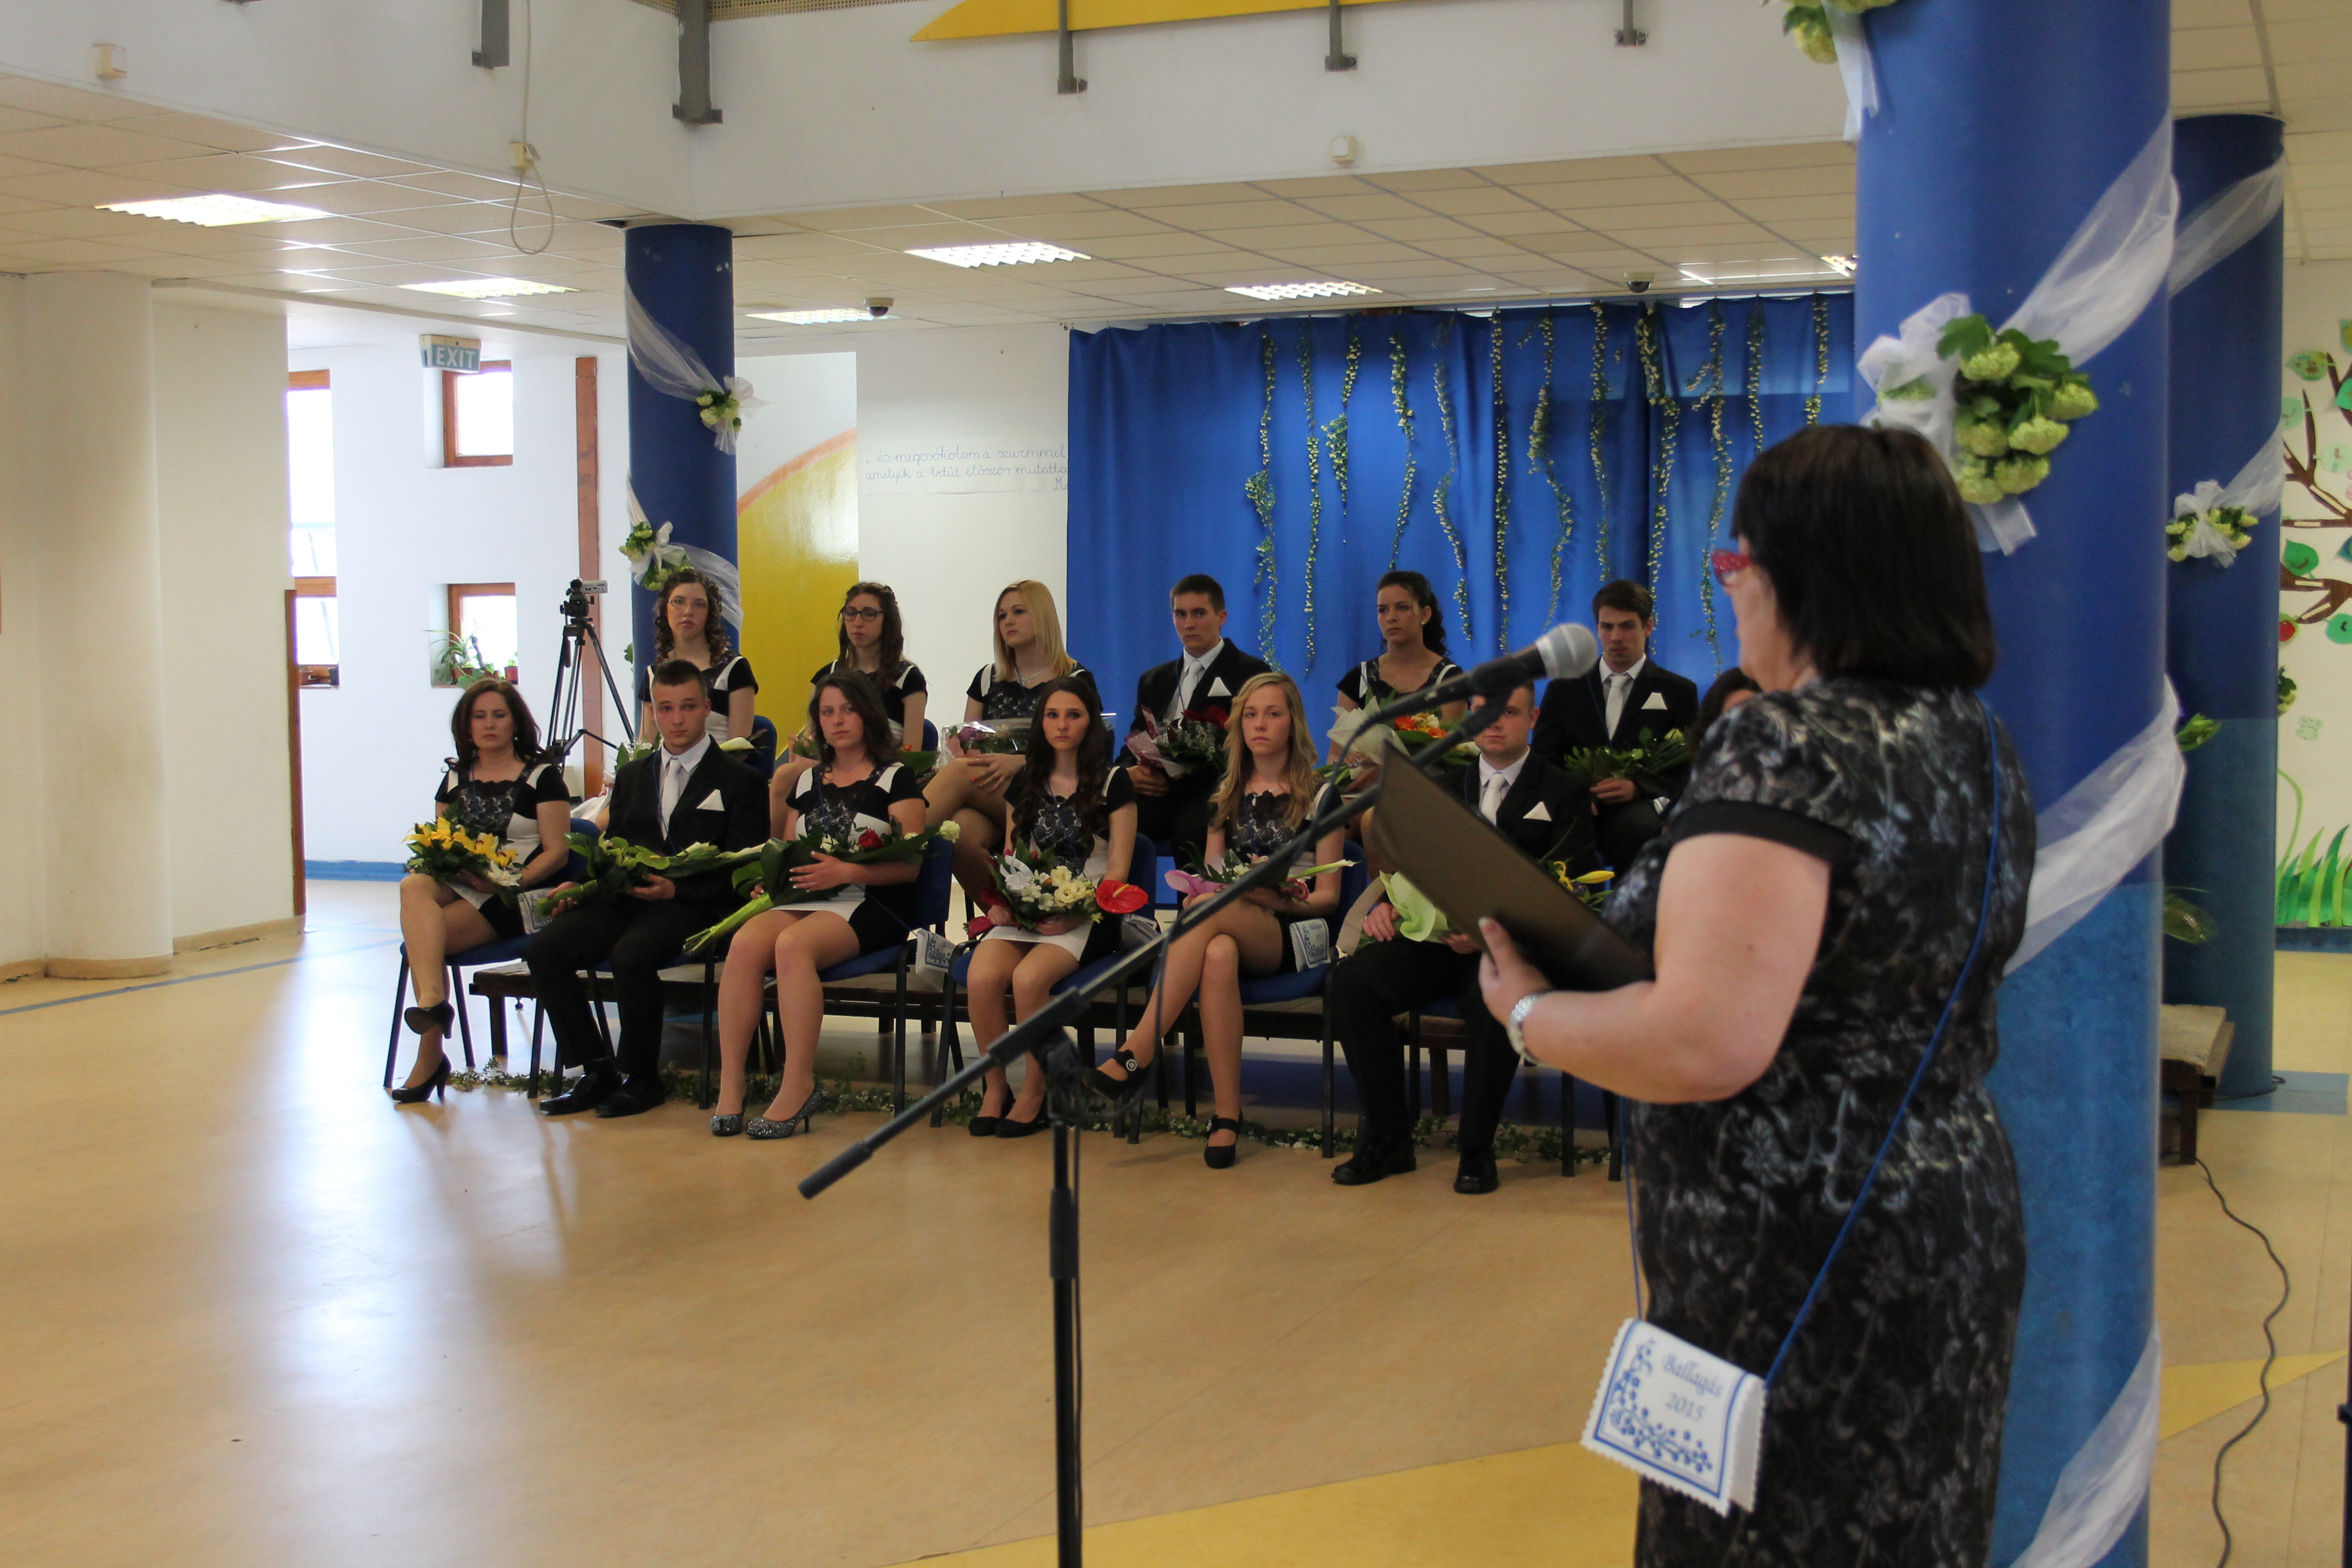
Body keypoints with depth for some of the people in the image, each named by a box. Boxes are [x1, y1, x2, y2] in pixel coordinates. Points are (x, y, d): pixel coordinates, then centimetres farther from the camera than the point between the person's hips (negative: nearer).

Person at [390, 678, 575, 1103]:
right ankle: (432, 1001, -44)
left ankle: (429, 1055, -26)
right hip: (456, 887, 5)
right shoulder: (455, 779, 19)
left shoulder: (541, 777, 2)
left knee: (421, 935, -28)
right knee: (413, 887, -32)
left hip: (514, 898, -5)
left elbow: (556, 852, -5)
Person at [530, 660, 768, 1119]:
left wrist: (676, 889, -18)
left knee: (631, 954, -35)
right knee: (544, 947, -19)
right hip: (626, 900, 6)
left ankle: (642, 1078, -14)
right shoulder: (631, 776, 24)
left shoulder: (740, 781, 5)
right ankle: (596, 1071, -9)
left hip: (693, 907, -6)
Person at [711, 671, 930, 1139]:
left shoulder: (896, 779, 6)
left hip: (868, 906, -5)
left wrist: (845, 871, -18)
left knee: (793, 943, -36)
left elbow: (908, 865, -4)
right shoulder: (808, 781, 23)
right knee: (745, 942, -29)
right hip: (802, 899, 5)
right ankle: (729, 1086, -29)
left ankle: (799, 1087, -32)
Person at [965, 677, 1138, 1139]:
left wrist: (1075, 913, -15)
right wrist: (1001, 902, -2)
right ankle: (995, 1087, -10)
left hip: (1087, 918, -4)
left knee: (1028, 977, -33)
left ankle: (1035, 1094, -15)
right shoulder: (1024, 785, 17)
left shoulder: (1112, 782, 4)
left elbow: (1117, 872, -1)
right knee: (982, 977, -29)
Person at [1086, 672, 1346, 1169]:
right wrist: (1198, 892, -6)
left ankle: (1136, 1055, -42)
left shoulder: (1317, 795, 6)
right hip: (1232, 929, 3)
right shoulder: (1228, 796, 19)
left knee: (1213, 910, -35)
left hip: (1298, 934, -3)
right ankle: (1227, 1115, -39)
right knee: (1219, 954, -37)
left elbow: (1327, 896, 2)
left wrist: (1276, 899, -18)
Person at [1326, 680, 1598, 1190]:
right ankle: (1387, 1140, -15)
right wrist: (1387, 904, -7)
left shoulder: (1562, 794, 8)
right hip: (1439, 938, 4)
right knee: (1353, 979, -23)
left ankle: (1477, 1150, -22)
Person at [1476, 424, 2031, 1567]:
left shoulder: (1781, 747, -20)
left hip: (1799, 1266, -9)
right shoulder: (1978, 746, 9)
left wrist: (1530, 1014, -12)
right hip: (1955, 1220, 9)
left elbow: (1706, 1046, -28)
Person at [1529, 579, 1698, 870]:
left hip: (1640, 808, -1)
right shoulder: (1564, 690, 21)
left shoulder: (1678, 692, 15)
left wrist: (1637, 788, -13)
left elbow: (1688, 770, 7)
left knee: (1637, 824, -39)